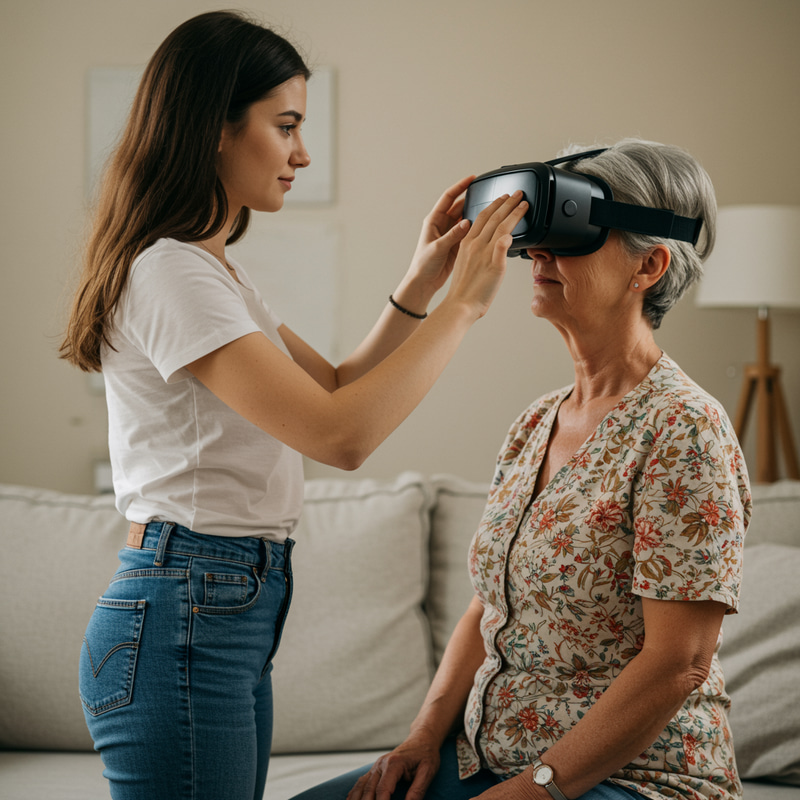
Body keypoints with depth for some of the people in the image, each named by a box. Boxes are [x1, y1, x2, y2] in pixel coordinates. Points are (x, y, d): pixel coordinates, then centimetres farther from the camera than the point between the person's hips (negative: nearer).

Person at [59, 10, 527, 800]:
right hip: (182, 624, -10)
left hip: (230, 619, 10)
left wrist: (420, 286, 5)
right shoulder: (169, 272, -17)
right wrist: (461, 303, -17)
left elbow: (334, 387, 18)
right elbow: (340, 434, -24)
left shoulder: (215, 269, 15)